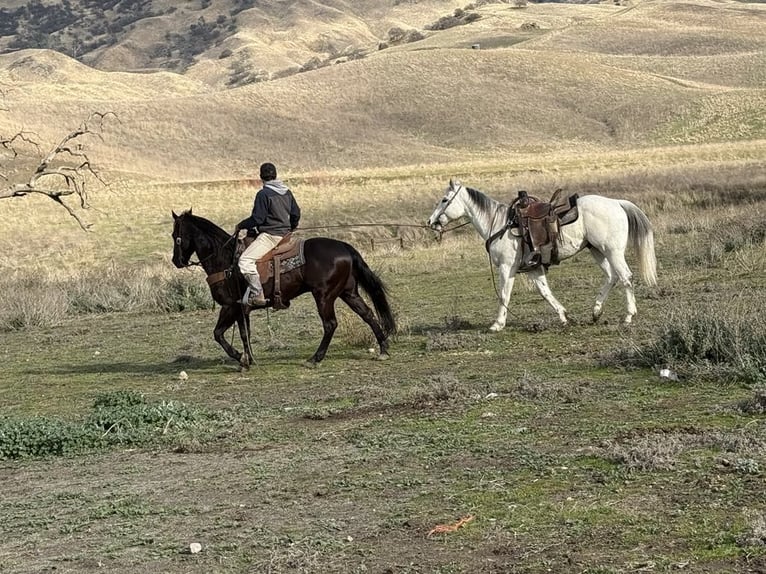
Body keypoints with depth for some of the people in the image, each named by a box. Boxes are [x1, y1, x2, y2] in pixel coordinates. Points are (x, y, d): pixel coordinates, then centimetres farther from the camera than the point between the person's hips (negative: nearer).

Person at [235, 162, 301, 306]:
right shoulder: (287, 192, 10)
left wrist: (240, 225, -1)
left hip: (270, 235, -10)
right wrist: (290, 229, 34)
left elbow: (257, 219, -17)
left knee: (245, 260, -17)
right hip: (284, 234, 10)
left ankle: (257, 295, -24)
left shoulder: (263, 194, -14)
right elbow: (296, 214, 17)